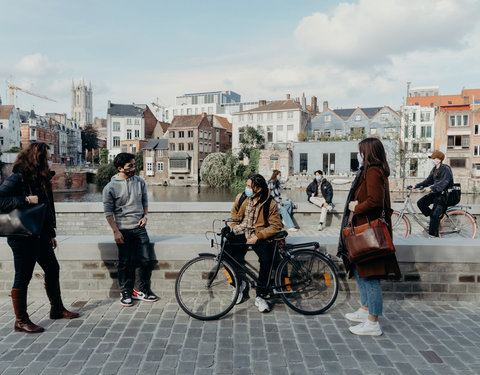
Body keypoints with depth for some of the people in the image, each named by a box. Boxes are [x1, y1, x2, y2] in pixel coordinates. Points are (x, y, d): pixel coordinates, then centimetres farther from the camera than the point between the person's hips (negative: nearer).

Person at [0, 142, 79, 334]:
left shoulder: (41, 179, 11)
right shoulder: (17, 178, -13)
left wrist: (51, 233, 17)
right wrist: (26, 200, -26)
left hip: (40, 235, 9)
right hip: (23, 237, -9)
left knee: (52, 269, 14)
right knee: (23, 277, 1)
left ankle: (57, 309, 29)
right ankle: (21, 321, 13)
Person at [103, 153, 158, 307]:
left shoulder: (140, 181, 5)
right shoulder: (110, 187, -7)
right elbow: (108, 211, -4)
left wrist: (145, 216, 2)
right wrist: (116, 231, -8)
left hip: (139, 228, 4)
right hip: (123, 230, -3)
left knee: (148, 260, 2)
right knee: (126, 264, 4)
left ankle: (142, 291, 19)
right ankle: (125, 293, 21)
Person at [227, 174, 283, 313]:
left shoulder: (270, 204, -8)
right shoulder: (241, 198, 3)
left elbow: (276, 226, -9)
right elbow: (234, 215, 19)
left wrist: (258, 236, -17)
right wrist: (235, 229, 3)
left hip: (259, 237, -3)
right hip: (241, 234, 3)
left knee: (267, 259, -29)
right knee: (226, 251, -23)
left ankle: (260, 296, -11)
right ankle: (241, 283, 4)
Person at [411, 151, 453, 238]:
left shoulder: (445, 169, -13)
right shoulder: (434, 169, 14)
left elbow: (443, 182, -27)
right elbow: (428, 180, 14)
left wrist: (431, 188, -39)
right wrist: (416, 186, 4)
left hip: (443, 194, -8)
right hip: (435, 193, 9)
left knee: (435, 215, -11)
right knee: (420, 203, -7)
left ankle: (433, 235, -4)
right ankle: (435, 220, 7)